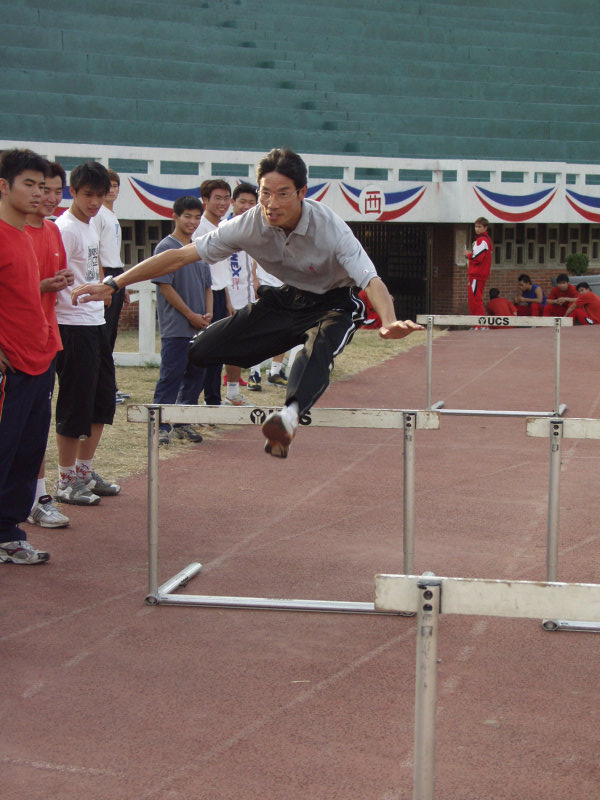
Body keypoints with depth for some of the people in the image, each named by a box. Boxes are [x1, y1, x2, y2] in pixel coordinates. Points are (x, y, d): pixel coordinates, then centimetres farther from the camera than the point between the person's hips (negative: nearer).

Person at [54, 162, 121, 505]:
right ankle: (67, 482, 7)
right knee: (75, 405, -3)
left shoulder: (92, 227, 14)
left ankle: (85, 471, 26)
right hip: (74, 326, -9)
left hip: (97, 323, 9)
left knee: (103, 401, 14)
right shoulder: (65, 229, -14)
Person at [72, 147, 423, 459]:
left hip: (334, 304, -5)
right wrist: (113, 285, -18)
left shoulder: (331, 229, -30)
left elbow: (371, 280, -40)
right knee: (201, 350, -8)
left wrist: (389, 322, -63)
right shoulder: (249, 225, -19)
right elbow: (180, 256, -15)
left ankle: (290, 415, -62)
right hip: (285, 300, 5)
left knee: (317, 349, -41)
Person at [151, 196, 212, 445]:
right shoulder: (165, 247, -6)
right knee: (171, 377, -7)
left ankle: (184, 423, 19)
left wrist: (208, 313, 3)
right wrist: (191, 315, -11)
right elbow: (165, 286, -11)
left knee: (196, 375, 9)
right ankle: (161, 425, -2)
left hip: (200, 327, 7)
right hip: (175, 328, -7)